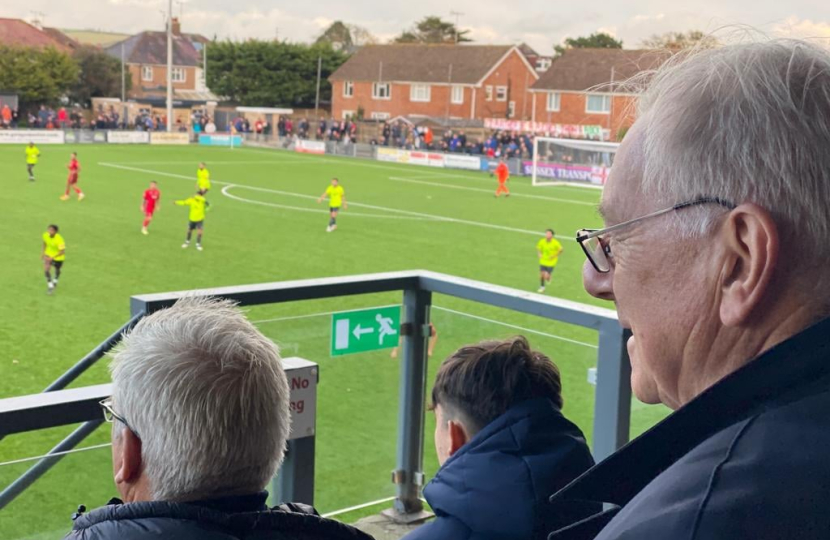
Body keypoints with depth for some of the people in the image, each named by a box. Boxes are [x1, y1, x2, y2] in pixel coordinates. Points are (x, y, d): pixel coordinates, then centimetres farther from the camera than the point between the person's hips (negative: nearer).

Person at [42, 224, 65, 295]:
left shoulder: (59, 240, -36)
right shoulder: (45, 235, -19)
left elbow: (62, 252, -35)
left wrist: (52, 257, -41)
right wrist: (43, 252, 5)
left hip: (58, 257, -3)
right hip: (49, 254, 3)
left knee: (57, 270, 21)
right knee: (46, 269, -14)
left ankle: (55, 281, 54)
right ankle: (50, 285, 4)